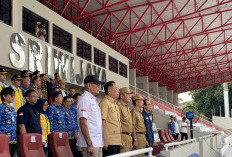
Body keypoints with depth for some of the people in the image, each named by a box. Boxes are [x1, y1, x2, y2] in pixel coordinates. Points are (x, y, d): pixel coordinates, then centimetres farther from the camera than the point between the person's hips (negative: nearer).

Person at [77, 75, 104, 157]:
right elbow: (83, 123, -18)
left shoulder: (93, 100, 17)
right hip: (91, 144, -9)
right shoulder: (84, 99, -11)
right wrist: (89, 143, -21)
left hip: (98, 143, 9)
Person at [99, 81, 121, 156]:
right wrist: (105, 140, -20)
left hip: (117, 142, 9)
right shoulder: (105, 102, -9)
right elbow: (102, 122, -16)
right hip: (109, 142, -9)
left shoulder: (115, 104, 20)